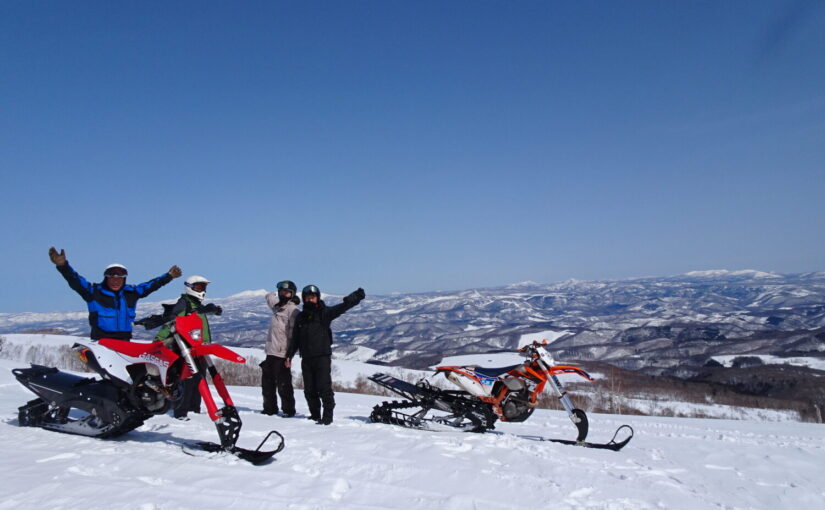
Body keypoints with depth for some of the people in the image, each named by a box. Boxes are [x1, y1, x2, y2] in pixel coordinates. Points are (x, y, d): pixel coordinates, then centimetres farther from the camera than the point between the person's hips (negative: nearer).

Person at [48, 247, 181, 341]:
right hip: (101, 340, -3)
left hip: (125, 340, 3)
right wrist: (63, 266, -19)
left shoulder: (131, 292, 15)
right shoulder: (94, 291, 5)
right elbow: (76, 281, -5)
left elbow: (150, 285, 22)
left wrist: (168, 276, 23)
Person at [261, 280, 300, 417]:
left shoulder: (293, 310, -10)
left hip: (282, 354, -9)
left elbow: (295, 332, -17)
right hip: (271, 353, 9)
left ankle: (289, 410, 6)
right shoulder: (277, 306, 16)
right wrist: (278, 295, 20)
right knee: (267, 383, 15)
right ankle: (270, 408, 26)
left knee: (283, 384, -4)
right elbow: (269, 296, 37)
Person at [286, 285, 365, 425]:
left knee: (324, 387, -8)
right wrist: (289, 355, 15)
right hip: (306, 359, 5)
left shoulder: (324, 312, -1)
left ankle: (328, 415, -2)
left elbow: (341, 308, -16)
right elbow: (295, 338, 19)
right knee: (309, 390, 9)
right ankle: (315, 414, 21)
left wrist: (355, 297, -31)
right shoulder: (300, 317, 14)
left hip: (322, 357, -5)